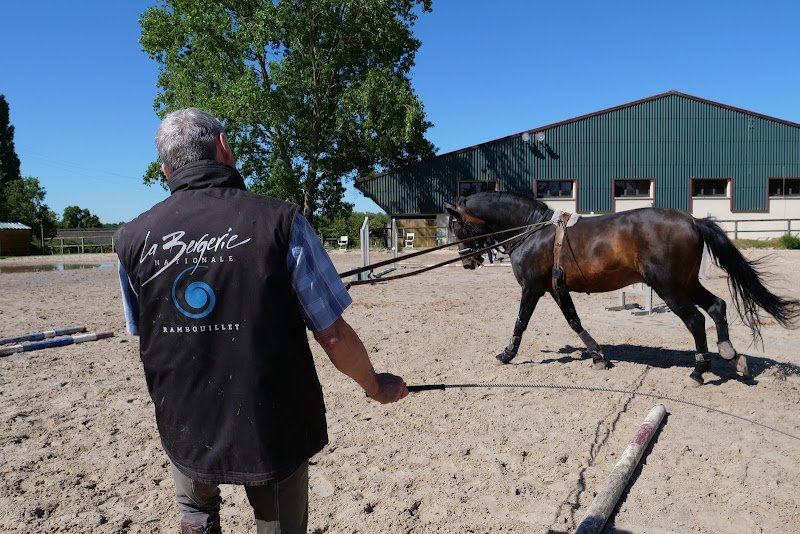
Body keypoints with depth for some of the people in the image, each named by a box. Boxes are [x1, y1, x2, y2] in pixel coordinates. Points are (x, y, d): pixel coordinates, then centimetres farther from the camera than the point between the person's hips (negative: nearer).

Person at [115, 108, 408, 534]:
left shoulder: (132, 239, -5)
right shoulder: (279, 221, -16)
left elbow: (143, 335, 9)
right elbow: (333, 336, -15)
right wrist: (377, 387, 3)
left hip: (186, 432, 3)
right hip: (273, 432, -2)